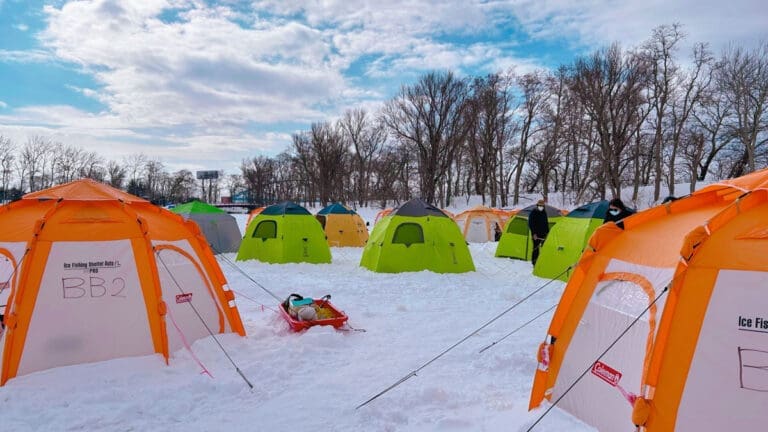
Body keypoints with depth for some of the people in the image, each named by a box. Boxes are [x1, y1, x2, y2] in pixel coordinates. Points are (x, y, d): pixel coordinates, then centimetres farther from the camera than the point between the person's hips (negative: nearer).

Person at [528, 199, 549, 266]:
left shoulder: (544, 213, 11)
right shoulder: (533, 213, -7)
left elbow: (546, 224, 19)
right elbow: (530, 224, -8)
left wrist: (547, 233, 12)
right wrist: (534, 234, -13)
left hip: (543, 234, 6)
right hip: (536, 234, -6)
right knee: (536, 248, -7)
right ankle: (534, 262, 2)